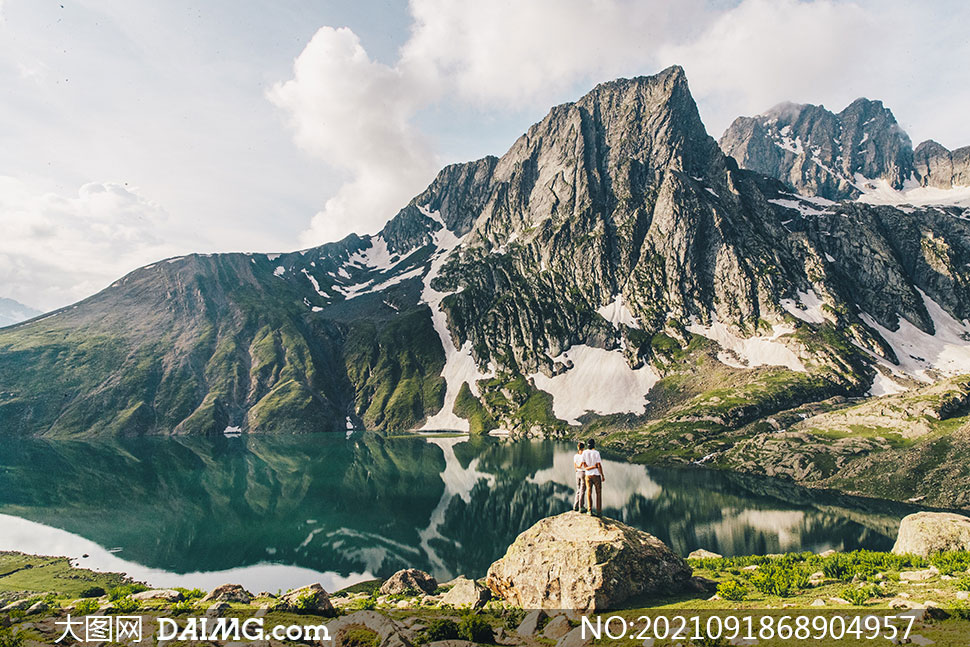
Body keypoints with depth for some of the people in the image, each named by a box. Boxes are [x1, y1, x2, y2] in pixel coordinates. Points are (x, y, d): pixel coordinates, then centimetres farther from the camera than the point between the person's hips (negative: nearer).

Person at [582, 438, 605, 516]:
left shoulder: (584, 453, -2)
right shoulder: (596, 453, -12)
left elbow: (585, 465, -2)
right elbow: (599, 465, -13)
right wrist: (602, 475, -4)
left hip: (588, 475, 3)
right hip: (596, 475, -3)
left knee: (589, 493, 6)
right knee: (598, 493, 6)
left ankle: (589, 510, -2)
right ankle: (599, 512, 5)